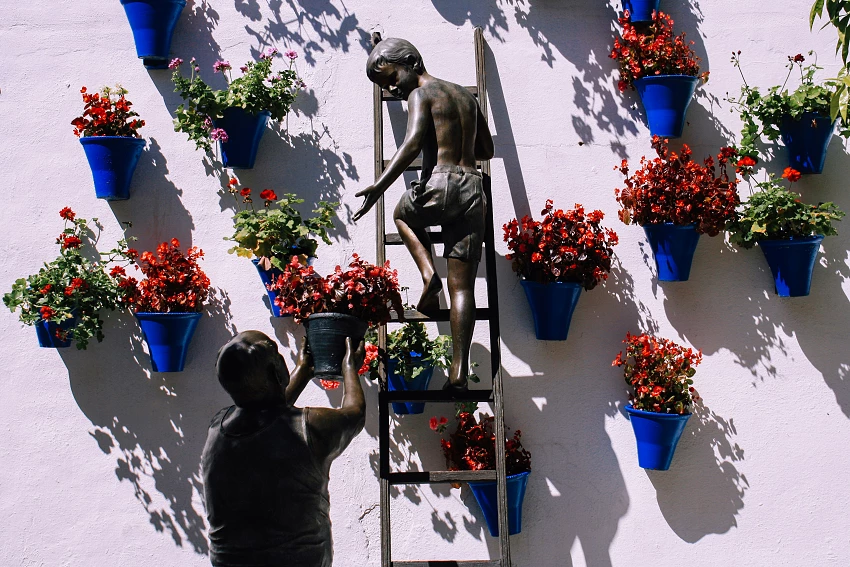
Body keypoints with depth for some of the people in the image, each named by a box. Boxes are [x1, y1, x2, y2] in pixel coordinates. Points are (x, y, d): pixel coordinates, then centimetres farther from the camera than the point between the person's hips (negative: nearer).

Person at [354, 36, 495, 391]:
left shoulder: (420, 94, 2)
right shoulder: (465, 96, 24)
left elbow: (413, 143, -16)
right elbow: (486, 150, 30)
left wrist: (379, 186, -23)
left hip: (440, 184, -6)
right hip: (473, 189, 6)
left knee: (403, 215, 30)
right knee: (462, 286, 3)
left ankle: (429, 274, 5)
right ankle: (459, 370, -4)